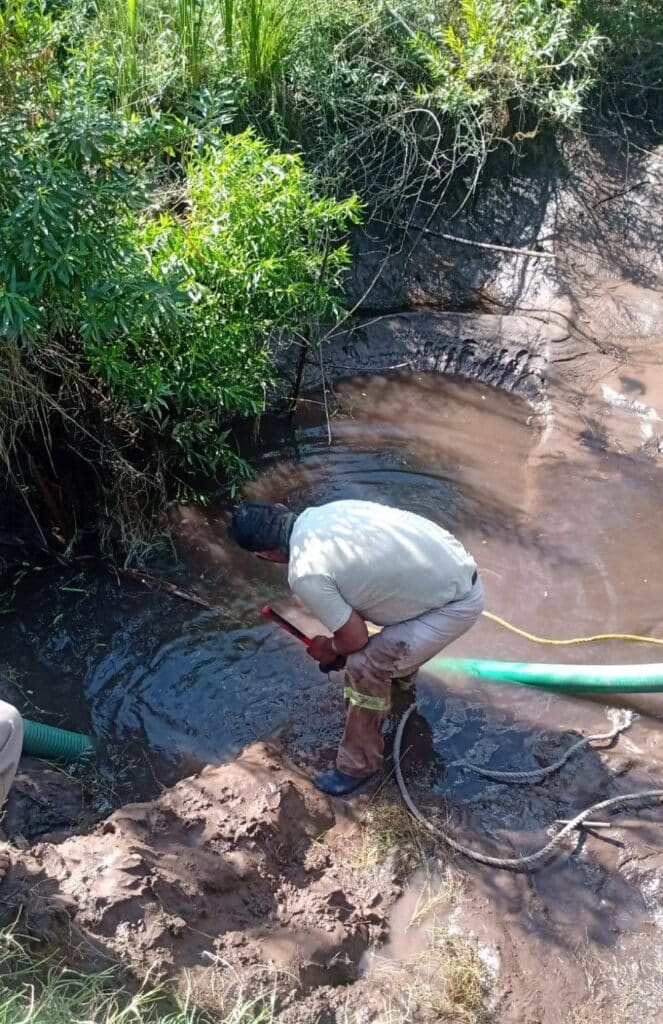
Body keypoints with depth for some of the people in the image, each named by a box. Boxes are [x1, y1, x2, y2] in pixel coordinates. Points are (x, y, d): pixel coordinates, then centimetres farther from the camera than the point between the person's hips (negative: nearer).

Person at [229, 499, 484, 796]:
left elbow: (355, 639, -12)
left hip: (456, 604, -9)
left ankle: (358, 765, 15)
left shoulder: (306, 575, -22)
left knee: (365, 667, -7)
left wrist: (330, 649, 11)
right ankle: (402, 664, 60)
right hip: (458, 567, 9)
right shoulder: (328, 511, 2)